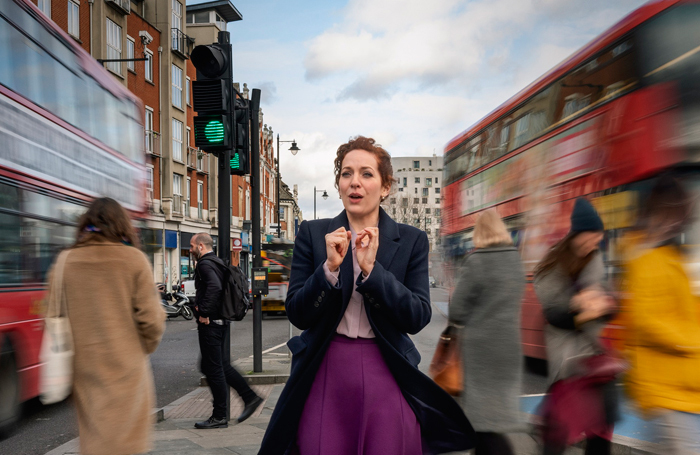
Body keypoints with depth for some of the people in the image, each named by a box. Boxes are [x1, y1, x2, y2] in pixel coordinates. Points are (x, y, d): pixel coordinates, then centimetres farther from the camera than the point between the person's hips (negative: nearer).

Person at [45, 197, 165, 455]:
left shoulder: (65, 261, 1)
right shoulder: (134, 260, -7)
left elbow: (54, 317, 6)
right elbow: (151, 320, -9)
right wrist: (144, 349, 9)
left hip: (84, 368, 3)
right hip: (125, 368, -3)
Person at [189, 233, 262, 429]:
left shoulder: (205, 264, -13)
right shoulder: (217, 262, 17)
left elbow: (214, 287, -30)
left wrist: (204, 313, -22)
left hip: (210, 323, -10)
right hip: (221, 321, 10)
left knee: (214, 369, -2)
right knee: (221, 365, 17)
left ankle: (219, 417, 7)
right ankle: (250, 397, 18)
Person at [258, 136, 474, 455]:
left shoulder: (412, 241, 0)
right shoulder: (312, 234, 1)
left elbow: (418, 318, -8)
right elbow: (297, 315, -2)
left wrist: (371, 268, -19)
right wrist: (330, 267, -18)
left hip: (386, 377, 0)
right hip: (324, 376, 0)